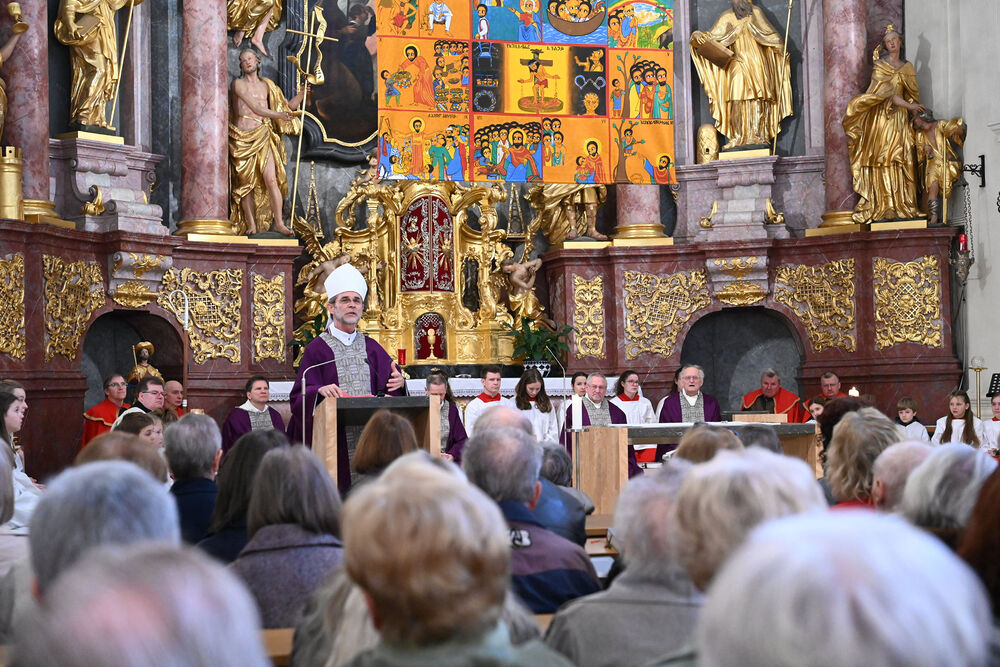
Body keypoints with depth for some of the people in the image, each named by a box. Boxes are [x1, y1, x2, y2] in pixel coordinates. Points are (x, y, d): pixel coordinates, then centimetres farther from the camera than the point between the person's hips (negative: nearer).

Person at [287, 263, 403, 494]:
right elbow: (299, 397, -5)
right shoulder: (317, 349, 2)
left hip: (369, 439, 4)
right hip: (335, 445, -4)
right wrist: (320, 391, -26)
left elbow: (387, 385, 10)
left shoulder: (370, 347, 15)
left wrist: (397, 381, -12)